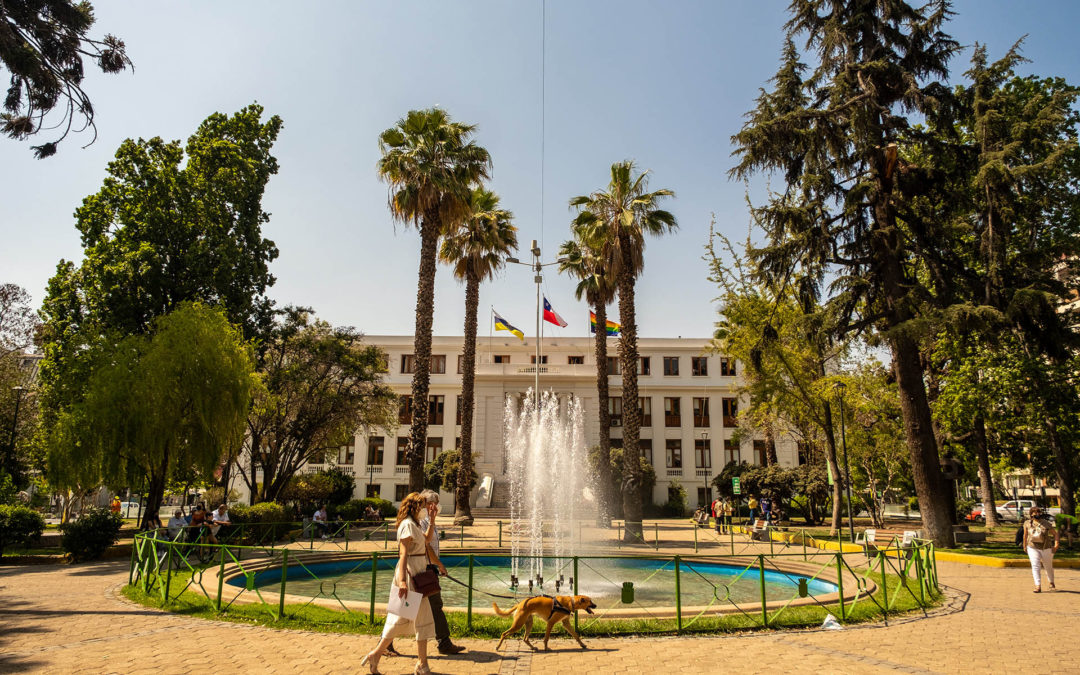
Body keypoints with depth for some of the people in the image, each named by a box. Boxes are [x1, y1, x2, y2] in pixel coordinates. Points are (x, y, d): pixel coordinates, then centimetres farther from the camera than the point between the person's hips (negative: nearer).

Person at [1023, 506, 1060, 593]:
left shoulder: (1047, 524, -6)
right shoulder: (1027, 523, 0)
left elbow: (1055, 534, -1)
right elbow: (1025, 535, 13)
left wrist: (1056, 545, -13)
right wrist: (1025, 546, 19)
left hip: (1046, 548, 0)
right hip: (1033, 548, 0)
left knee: (1048, 566, 14)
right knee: (1035, 566, -11)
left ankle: (1051, 583, 41)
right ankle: (1038, 586, -14)